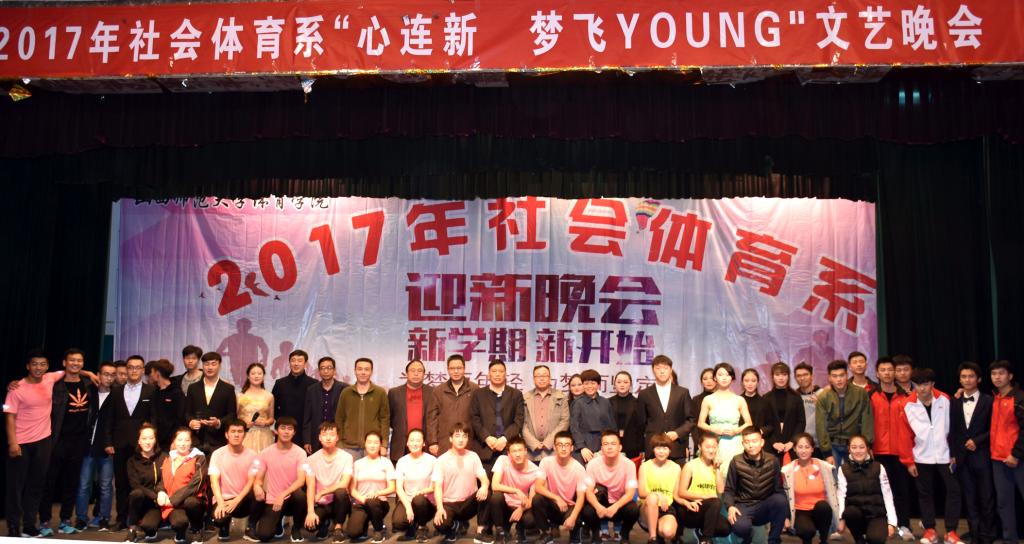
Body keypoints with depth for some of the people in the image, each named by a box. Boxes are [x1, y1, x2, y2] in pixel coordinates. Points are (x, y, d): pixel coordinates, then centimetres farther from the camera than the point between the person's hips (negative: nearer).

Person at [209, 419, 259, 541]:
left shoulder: (251, 455, -5)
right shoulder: (218, 454, -6)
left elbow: (252, 481, -10)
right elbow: (214, 481, -11)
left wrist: (236, 501, -23)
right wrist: (221, 503, -25)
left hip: (243, 500, 1)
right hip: (224, 499, -1)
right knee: (219, 519, -33)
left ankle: (251, 526, -4)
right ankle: (224, 526, 9)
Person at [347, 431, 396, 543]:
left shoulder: (386, 462, 3)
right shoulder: (358, 463, 9)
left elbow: (392, 488, -3)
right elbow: (352, 489, 5)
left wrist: (378, 493, -22)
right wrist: (362, 499, -15)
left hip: (379, 503, -1)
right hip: (360, 504, 1)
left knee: (372, 502, -39)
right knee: (352, 533, -26)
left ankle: (379, 530, -10)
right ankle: (365, 522, 12)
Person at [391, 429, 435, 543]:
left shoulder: (432, 460, -5)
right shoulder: (402, 461, 0)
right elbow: (398, 488, -6)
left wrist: (420, 492, -24)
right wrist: (408, 507, -21)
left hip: (426, 501, -1)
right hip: (406, 500, 1)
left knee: (418, 499, -36)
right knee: (398, 523, -30)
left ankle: (421, 528, -5)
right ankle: (411, 528, 9)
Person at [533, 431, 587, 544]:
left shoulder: (579, 469, -16)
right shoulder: (546, 462, -13)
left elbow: (581, 497, -17)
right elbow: (538, 487, -18)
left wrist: (573, 517, -33)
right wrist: (557, 498, -32)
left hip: (570, 506, -2)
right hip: (553, 503, 2)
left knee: (572, 522, -34)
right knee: (537, 499, -28)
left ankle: (576, 529, 6)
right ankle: (551, 531, -4)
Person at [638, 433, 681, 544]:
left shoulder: (675, 468, 5)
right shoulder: (645, 466, -1)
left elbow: (676, 494, 5)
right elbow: (641, 493, -6)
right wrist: (658, 495, -23)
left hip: (667, 507, 1)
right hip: (649, 507, 0)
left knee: (668, 532, -33)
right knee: (652, 497, -37)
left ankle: (660, 534, 7)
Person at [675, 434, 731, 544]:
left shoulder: (716, 467, 12)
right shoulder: (691, 466, -4)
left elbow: (721, 491, -1)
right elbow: (681, 493, -8)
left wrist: (717, 468, -2)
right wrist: (704, 496, -16)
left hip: (709, 510, 5)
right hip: (691, 510, -5)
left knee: (725, 528, -23)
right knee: (716, 502, -32)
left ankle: (702, 532, 8)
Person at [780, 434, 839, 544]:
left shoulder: (824, 467, -5)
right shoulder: (788, 470, -5)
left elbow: (832, 495, -1)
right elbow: (786, 497, 3)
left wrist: (838, 521, -1)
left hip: (821, 511, 1)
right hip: (801, 512, -1)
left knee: (822, 505, -36)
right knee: (807, 530, -35)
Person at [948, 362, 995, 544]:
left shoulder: (988, 401, 0)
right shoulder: (955, 402, 10)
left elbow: (993, 429, -1)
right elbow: (952, 431, 10)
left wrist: (977, 441, -12)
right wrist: (952, 454, 3)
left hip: (982, 456, -3)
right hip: (962, 457, 3)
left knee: (987, 498, 1)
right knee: (969, 499, 6)